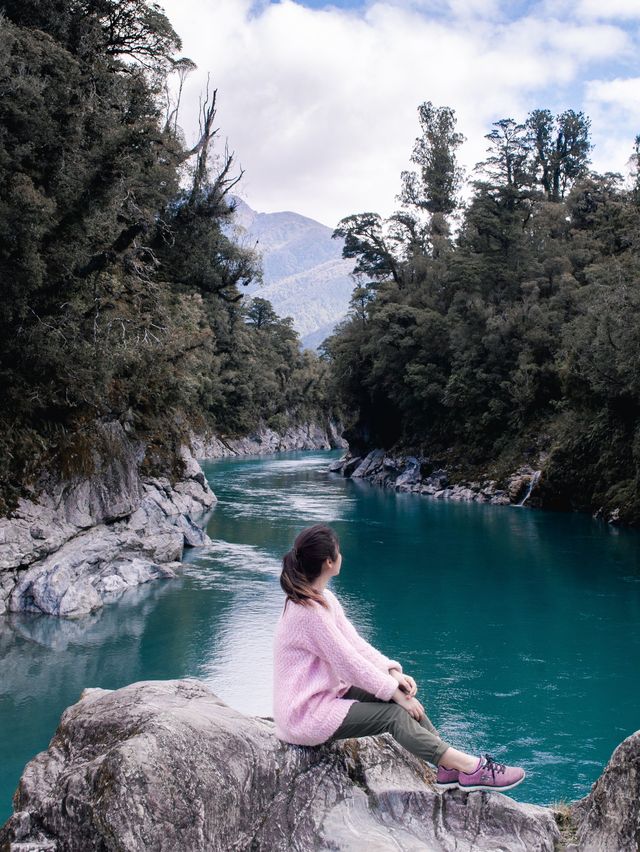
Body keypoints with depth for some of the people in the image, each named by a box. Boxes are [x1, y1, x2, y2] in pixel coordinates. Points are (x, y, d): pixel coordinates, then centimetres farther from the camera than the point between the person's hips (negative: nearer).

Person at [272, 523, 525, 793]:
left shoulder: (323, 599, 7)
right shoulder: (309, 611, -24)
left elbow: (356, 644, 5)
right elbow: (349, 662, -21)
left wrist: (393, 672, -9)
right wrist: (394, 691, -13)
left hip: (329, 693, 9)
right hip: (306, 715, -9)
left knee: (401, 699, -4)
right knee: (393, 714, -15)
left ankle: (449, 767, -7)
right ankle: (470, 769, -13)